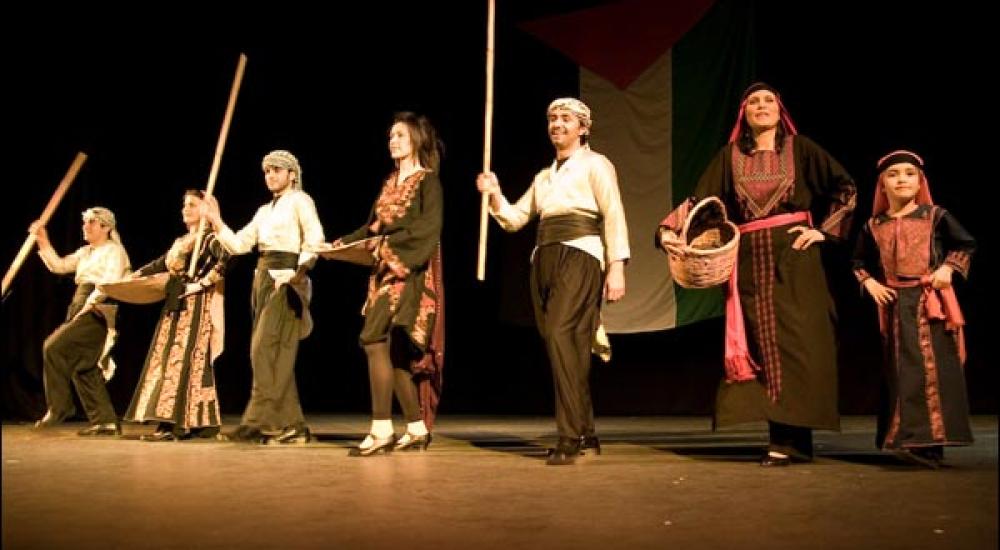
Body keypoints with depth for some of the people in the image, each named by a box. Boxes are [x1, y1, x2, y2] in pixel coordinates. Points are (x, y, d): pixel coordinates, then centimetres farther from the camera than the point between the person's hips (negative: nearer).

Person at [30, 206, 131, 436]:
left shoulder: (114, 250, -3)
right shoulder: (85, 252, 22)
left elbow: (109, 283, -16)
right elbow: (59, 265, 17)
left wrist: (88, 304, -18)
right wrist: (43, 242, 9)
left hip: (99, 311, -9)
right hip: (81, 310, 9)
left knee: (54, 347, -18)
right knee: (84, 367, 6)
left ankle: (59, 407, -9)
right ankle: (105, 420, 8)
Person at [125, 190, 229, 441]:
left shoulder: (210, 239, -6)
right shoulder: (180, 242, 19)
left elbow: (226, 259, -23)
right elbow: (160, 264, 23)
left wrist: (203, 282, -22)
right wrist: (134, 277, 14)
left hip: (197, 306, -9)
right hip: (176, 306, 9)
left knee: (182, 359, -13)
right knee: (167, 360, 7)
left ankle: (175, 423, -14)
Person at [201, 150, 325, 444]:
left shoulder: (299, 200, 0)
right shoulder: (264, 211, 22)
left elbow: (315, 239, -15)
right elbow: (238, 244, 17)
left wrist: (302, 270, -28)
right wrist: (216, 221, 6)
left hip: (286, 280, -8)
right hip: (263, 280, 8)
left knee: (266, 349, -14)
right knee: (276, 353, 5)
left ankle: (260, 421, -14)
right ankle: (292, 425, 9)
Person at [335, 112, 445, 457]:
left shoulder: (428, 179, -2)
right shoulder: (389, 183, 20)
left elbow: (429, 227, -15)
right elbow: (373, 227, 18)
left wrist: (390, 241, -24)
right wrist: (345, 243, 3)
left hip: (411, 271, -8)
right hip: (386, 271, 8)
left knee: (375, 339, -18)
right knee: (395, 348, 5)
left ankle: (381, 430, -15)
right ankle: (417, 429, 12)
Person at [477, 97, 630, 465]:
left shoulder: (594, 164, 5)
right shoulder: (544, 177, 24)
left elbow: (614, 216, -5)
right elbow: (514, 219, 21)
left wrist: (616, 267, -16)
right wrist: (494, 195, 2)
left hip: (579, 257, -7)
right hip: (544, 260, 7)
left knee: (561, 335, -22)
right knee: (560, 345, 5)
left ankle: (570, 437, -20)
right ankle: (587, 435, 16)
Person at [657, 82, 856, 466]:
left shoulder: (799, 148, 6)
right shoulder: (730, 156, 10)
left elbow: (845, 187, 4)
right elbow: (699, 200, 3)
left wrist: (824, 229, -3)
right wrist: (668, 229, -11)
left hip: (794, 256, -2)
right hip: (750, 261, 2)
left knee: (794, 342, -5)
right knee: (760, 344, 0)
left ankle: (792, 438, -2)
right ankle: (784, 438, 6)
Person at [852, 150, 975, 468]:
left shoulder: (935, 216, 2)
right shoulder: (873, 226, 7)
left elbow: (966, 244, 11)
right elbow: (859, 262, 19)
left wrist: (948, 268, -3)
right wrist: (870, 283, 3)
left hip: (932, 301, -2)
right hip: (896, 304, 2)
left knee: (934, 367, -6)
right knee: (902, 371, 3)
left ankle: (930, 442, -6)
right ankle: (908, 438, 7)